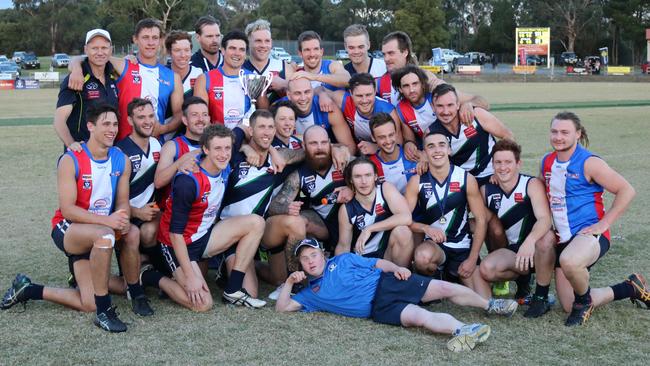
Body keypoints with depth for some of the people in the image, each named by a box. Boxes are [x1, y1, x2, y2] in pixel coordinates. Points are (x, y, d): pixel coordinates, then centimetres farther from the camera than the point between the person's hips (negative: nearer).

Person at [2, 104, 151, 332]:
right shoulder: (71, 161, -16)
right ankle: (103, 312, -27)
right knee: (105, 235, -37)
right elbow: (67, 210, -22)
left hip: (99, 230, 5)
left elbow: (123, 201, 2)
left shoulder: (121, 160, 0)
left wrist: (123, 219, -22)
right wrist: (106, 220, -33)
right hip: (67, 229, -5)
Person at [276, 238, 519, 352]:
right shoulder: (312, 293, 13)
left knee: (444, 288, -7)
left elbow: (378, 263, 14)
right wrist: (290, 282, -6)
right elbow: (282, 308, 7)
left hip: (386, 283, 2)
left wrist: (396, 268, -7)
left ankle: (489, 305, 10)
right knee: (419, 316, -30)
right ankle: (462, 329, -48)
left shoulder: (342, 259, 15)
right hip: (378, 308, -2)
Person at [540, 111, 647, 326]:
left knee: (569, 261, -44)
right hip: (563, 239, 7)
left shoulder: (589, 163, -12)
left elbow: (627, 191, -13)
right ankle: (630, 288, 28)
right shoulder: (547, 162, 7)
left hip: (589, 234, -7)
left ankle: (584, 300, -9)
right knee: (569, 307, 7)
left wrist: (603, 223, -16)